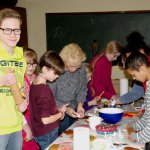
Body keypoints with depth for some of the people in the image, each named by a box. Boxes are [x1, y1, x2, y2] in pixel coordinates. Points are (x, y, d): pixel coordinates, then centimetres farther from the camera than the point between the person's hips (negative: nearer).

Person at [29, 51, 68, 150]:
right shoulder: (44, 90, -24)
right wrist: (61, 113, -9)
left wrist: (57, 110, 5)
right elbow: (45, 120, -25)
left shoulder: (34, 84, 3)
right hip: (47, 135, -9)